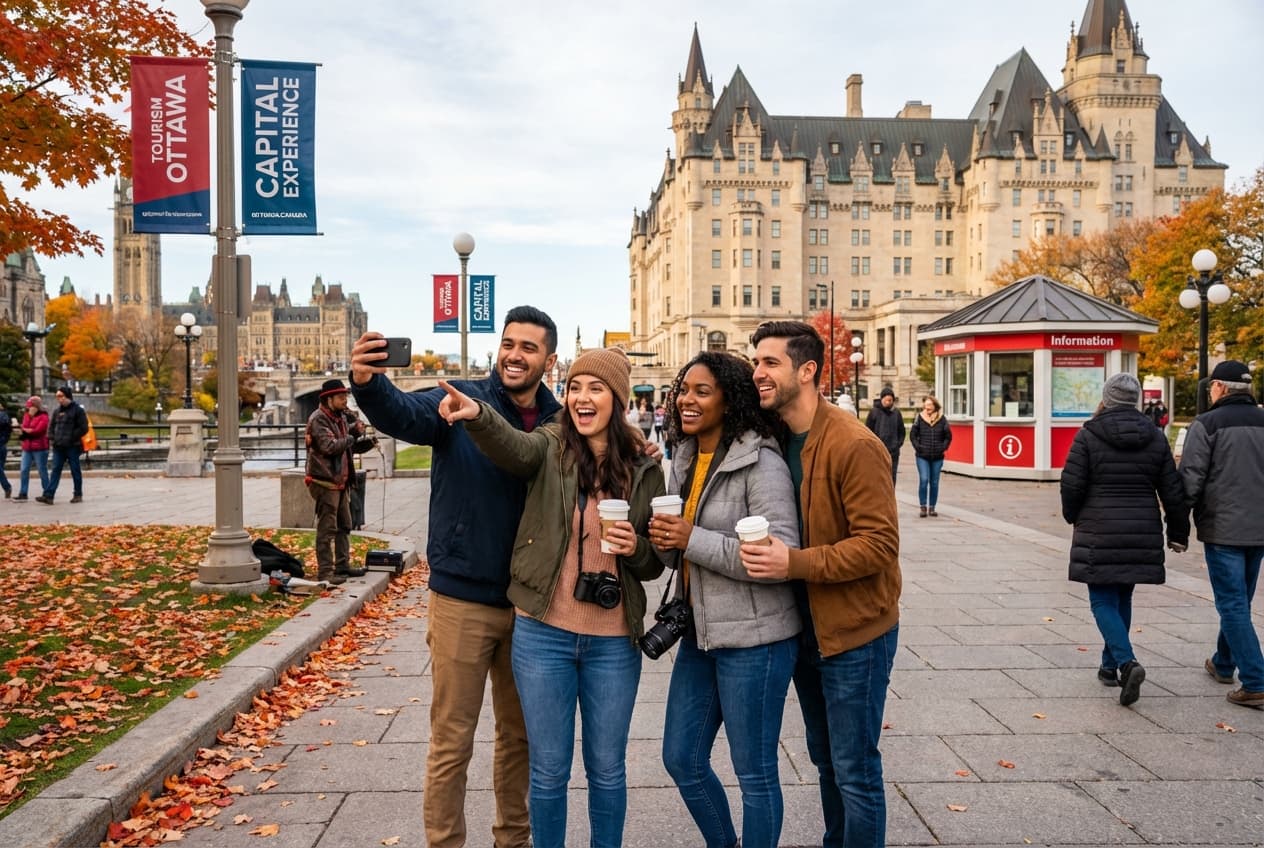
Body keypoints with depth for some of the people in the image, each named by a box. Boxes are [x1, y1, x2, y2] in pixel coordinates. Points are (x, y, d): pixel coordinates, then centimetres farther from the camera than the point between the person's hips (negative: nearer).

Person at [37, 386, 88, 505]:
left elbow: (83, 428, -9)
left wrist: (71, 438, -13)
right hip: (58, 446, 5)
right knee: (55, 470, 0)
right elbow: (51, 426, 20)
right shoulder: (57, 411, 13)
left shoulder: (78, 410, -5)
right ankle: (48, 495, -5)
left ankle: (78, 495, 14)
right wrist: (51, 438, 5)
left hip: (72, 446, -5)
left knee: (75, 470, 4)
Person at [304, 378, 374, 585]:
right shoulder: (318, 419, -13)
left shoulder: (341, 417, 14)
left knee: (344, 526, 16)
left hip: (341, 481, 9)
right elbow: (330, 446, -25)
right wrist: (351, 436, -16)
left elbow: (349, 446, 17)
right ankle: (325, 571, -2)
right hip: (325, 482, -9)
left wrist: (364, 444, -2)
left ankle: (342, 565, 26)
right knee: (327, 528, -6)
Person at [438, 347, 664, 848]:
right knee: (549, 768, 11)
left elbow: (655, 564, 7)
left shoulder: (645, 471, 1)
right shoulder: (549, 449, -3)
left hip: (613, 641, 1)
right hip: (543, 634, -1)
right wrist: (477, 414, -49)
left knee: (607, 767, 15)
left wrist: (635, 548, -16)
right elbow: (511, 446, -28)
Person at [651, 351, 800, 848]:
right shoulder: (684, 460, 9)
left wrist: (693, 539, -23)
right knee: (681, 760, 17)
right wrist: (665, 541, -5)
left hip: (753, 638, -8)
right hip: (699, 633, 8)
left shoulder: (762, 463, -15)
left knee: (754, 771, 7)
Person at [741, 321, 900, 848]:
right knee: (826, 760, 21)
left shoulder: (854, 445, -20)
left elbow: (880, 543, -23)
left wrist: (795, 564, -29)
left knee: (854, 770, 4)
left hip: (854, 631, -7)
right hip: (805, 626, 7)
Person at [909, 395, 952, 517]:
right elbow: (912, 435, 3)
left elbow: (948, 436, 9)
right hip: (922, 456, -2)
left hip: (937, 457, 2)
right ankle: (923, 507, -2)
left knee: (934, 483, 6)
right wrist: (917, 447, -5)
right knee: (923, 480, -12)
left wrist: (943, 447, -1)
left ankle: (932, 507, 16)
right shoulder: (919, 418, 0)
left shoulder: (941, 419, 3)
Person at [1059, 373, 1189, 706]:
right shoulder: (1155, 438, 4)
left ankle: (1126, 662, -19)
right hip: (1142, 533, 4)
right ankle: (1110, 665, 26)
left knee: (1103, 601, 2)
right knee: (1122, 598, 18)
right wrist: (1178, 532, 16)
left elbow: (1072, 485, -9)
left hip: (1099, 533, -4)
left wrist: (1072, 516, 10)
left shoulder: (1089, 435, -8)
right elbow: (1173, 491, 6)